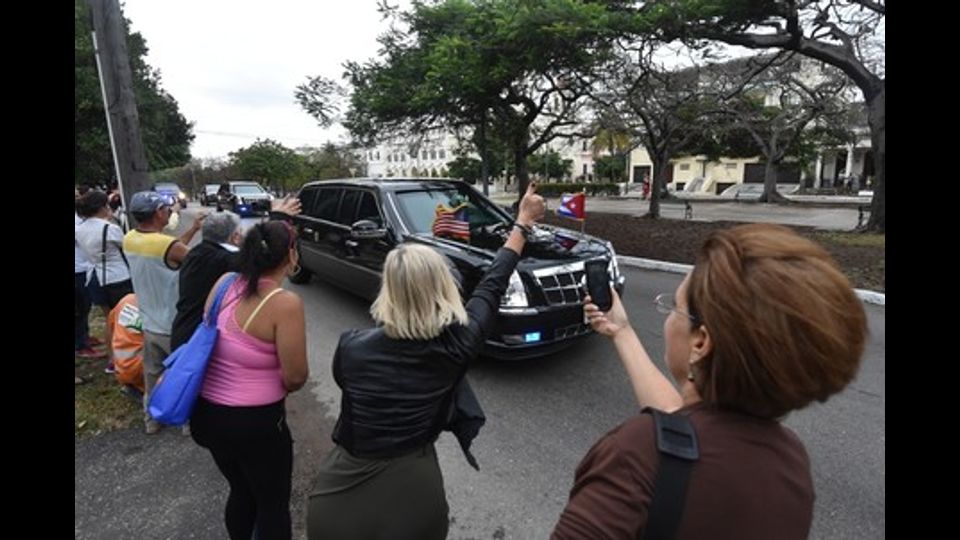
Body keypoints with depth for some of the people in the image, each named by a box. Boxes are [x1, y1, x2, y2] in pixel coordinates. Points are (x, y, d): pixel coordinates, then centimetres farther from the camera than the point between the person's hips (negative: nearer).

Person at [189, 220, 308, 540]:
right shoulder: (286, 304, -23)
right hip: (255, 421, -7)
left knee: (241, 492, 29)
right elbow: (295, 377, -19)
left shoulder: (224, 283, -3)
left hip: (207, 412, 7)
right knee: (273, 503, 17)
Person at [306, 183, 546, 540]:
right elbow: (492, 286, -4)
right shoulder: (455, 345, -18)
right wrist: (524, 221, 8)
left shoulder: (351, 347, -17)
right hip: (413, 492, 0)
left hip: (342, 495, 0)